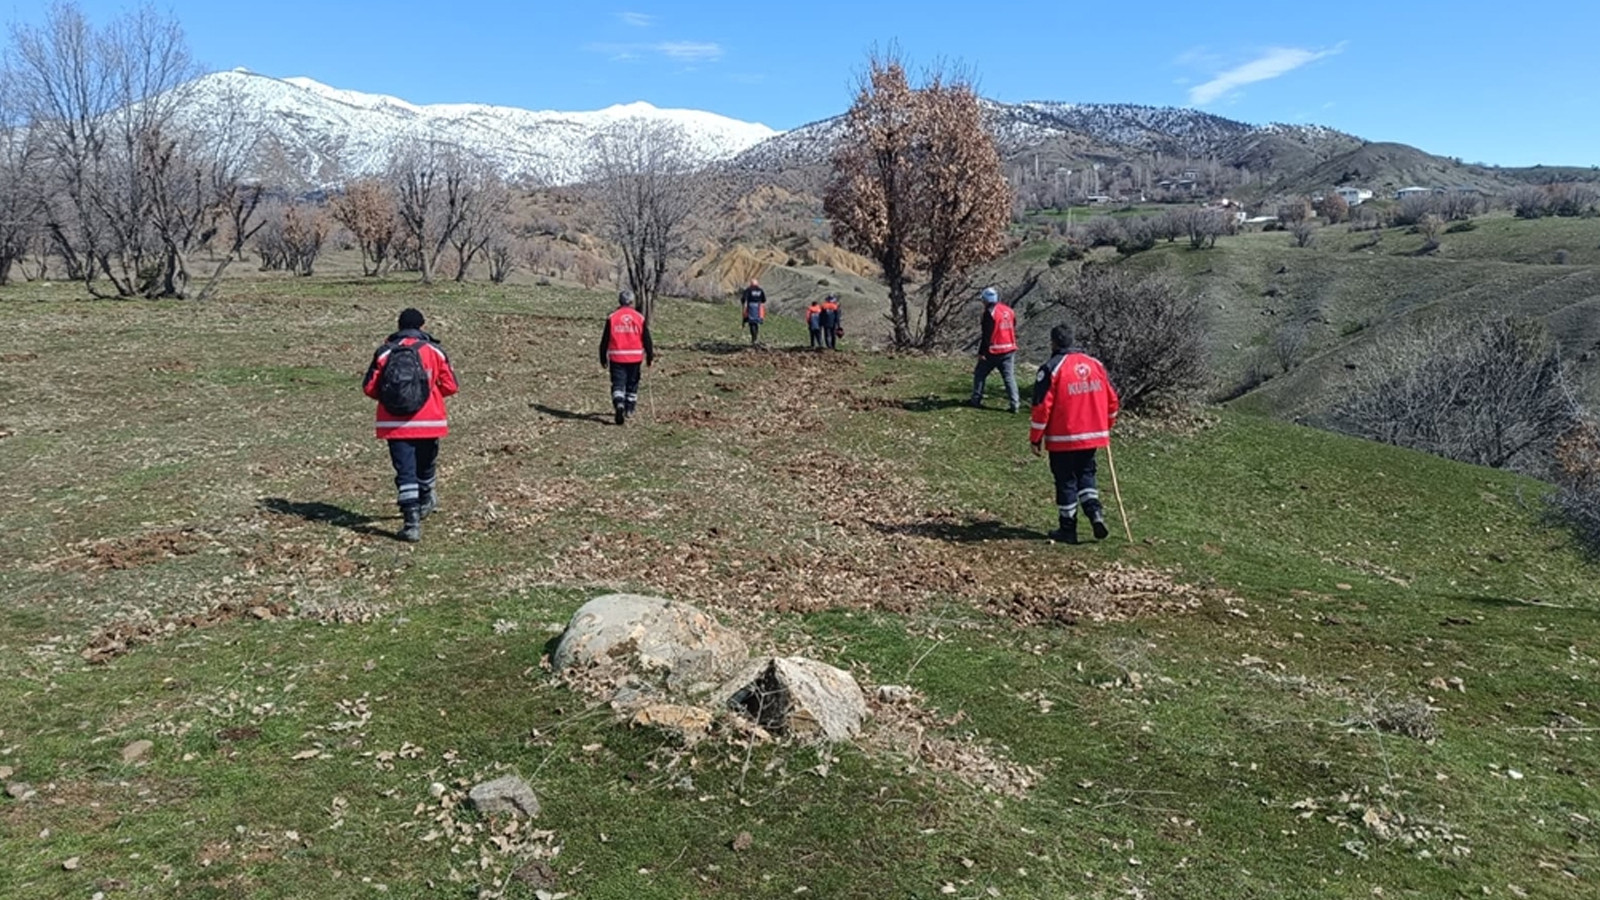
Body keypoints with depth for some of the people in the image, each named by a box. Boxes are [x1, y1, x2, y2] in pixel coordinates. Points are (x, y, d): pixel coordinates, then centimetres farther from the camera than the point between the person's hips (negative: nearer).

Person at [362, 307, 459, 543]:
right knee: (425, 464, 24)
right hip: (428, 421, 1)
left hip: (394, 423, -1)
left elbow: (369, 387, 0)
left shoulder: (384, 352, 0)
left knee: (405, 471, -2)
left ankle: (411, 521, -11)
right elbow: (449, 386, 0)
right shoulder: (434, 351, -1)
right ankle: (425, 501, 46)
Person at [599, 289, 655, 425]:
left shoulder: (612, 318, -1)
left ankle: (619, 405, -25)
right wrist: (650, 358, 12)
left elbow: (605, 340, 2)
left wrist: (603, 359, 10)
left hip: (617, 358, -1)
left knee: (618, 384, -2)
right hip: (635, 357, 1)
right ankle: (629, 409, 24)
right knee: (632, 384, 16)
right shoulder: (639, 318, 0)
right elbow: (647, 340, 3)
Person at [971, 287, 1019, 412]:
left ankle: (976, 401, 14)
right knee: (1009, 377, 6)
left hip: (994, 351, -6)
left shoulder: (989, 312, -13)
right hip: (1009, 350, 6)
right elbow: (1013, 330, 17)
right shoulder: (1009, 310, 9)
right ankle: (1014, 405, 0)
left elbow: (986, 335, -16)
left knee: (980, 374, 11)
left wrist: (981, 352, -13)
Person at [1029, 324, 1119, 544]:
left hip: (1063, 439, -5)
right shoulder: (1096, 364, 6)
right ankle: (1094, 510, 1)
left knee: (1066, 481, 5)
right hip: (1092, 436, 5)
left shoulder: (1051, 369, -11)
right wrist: (1106, 427, 24)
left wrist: (1036, 438, -5)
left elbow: (1042, 406, -13)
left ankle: (1067, 528, 12)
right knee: (1086, 474, 21)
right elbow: (1111, 399, 11)